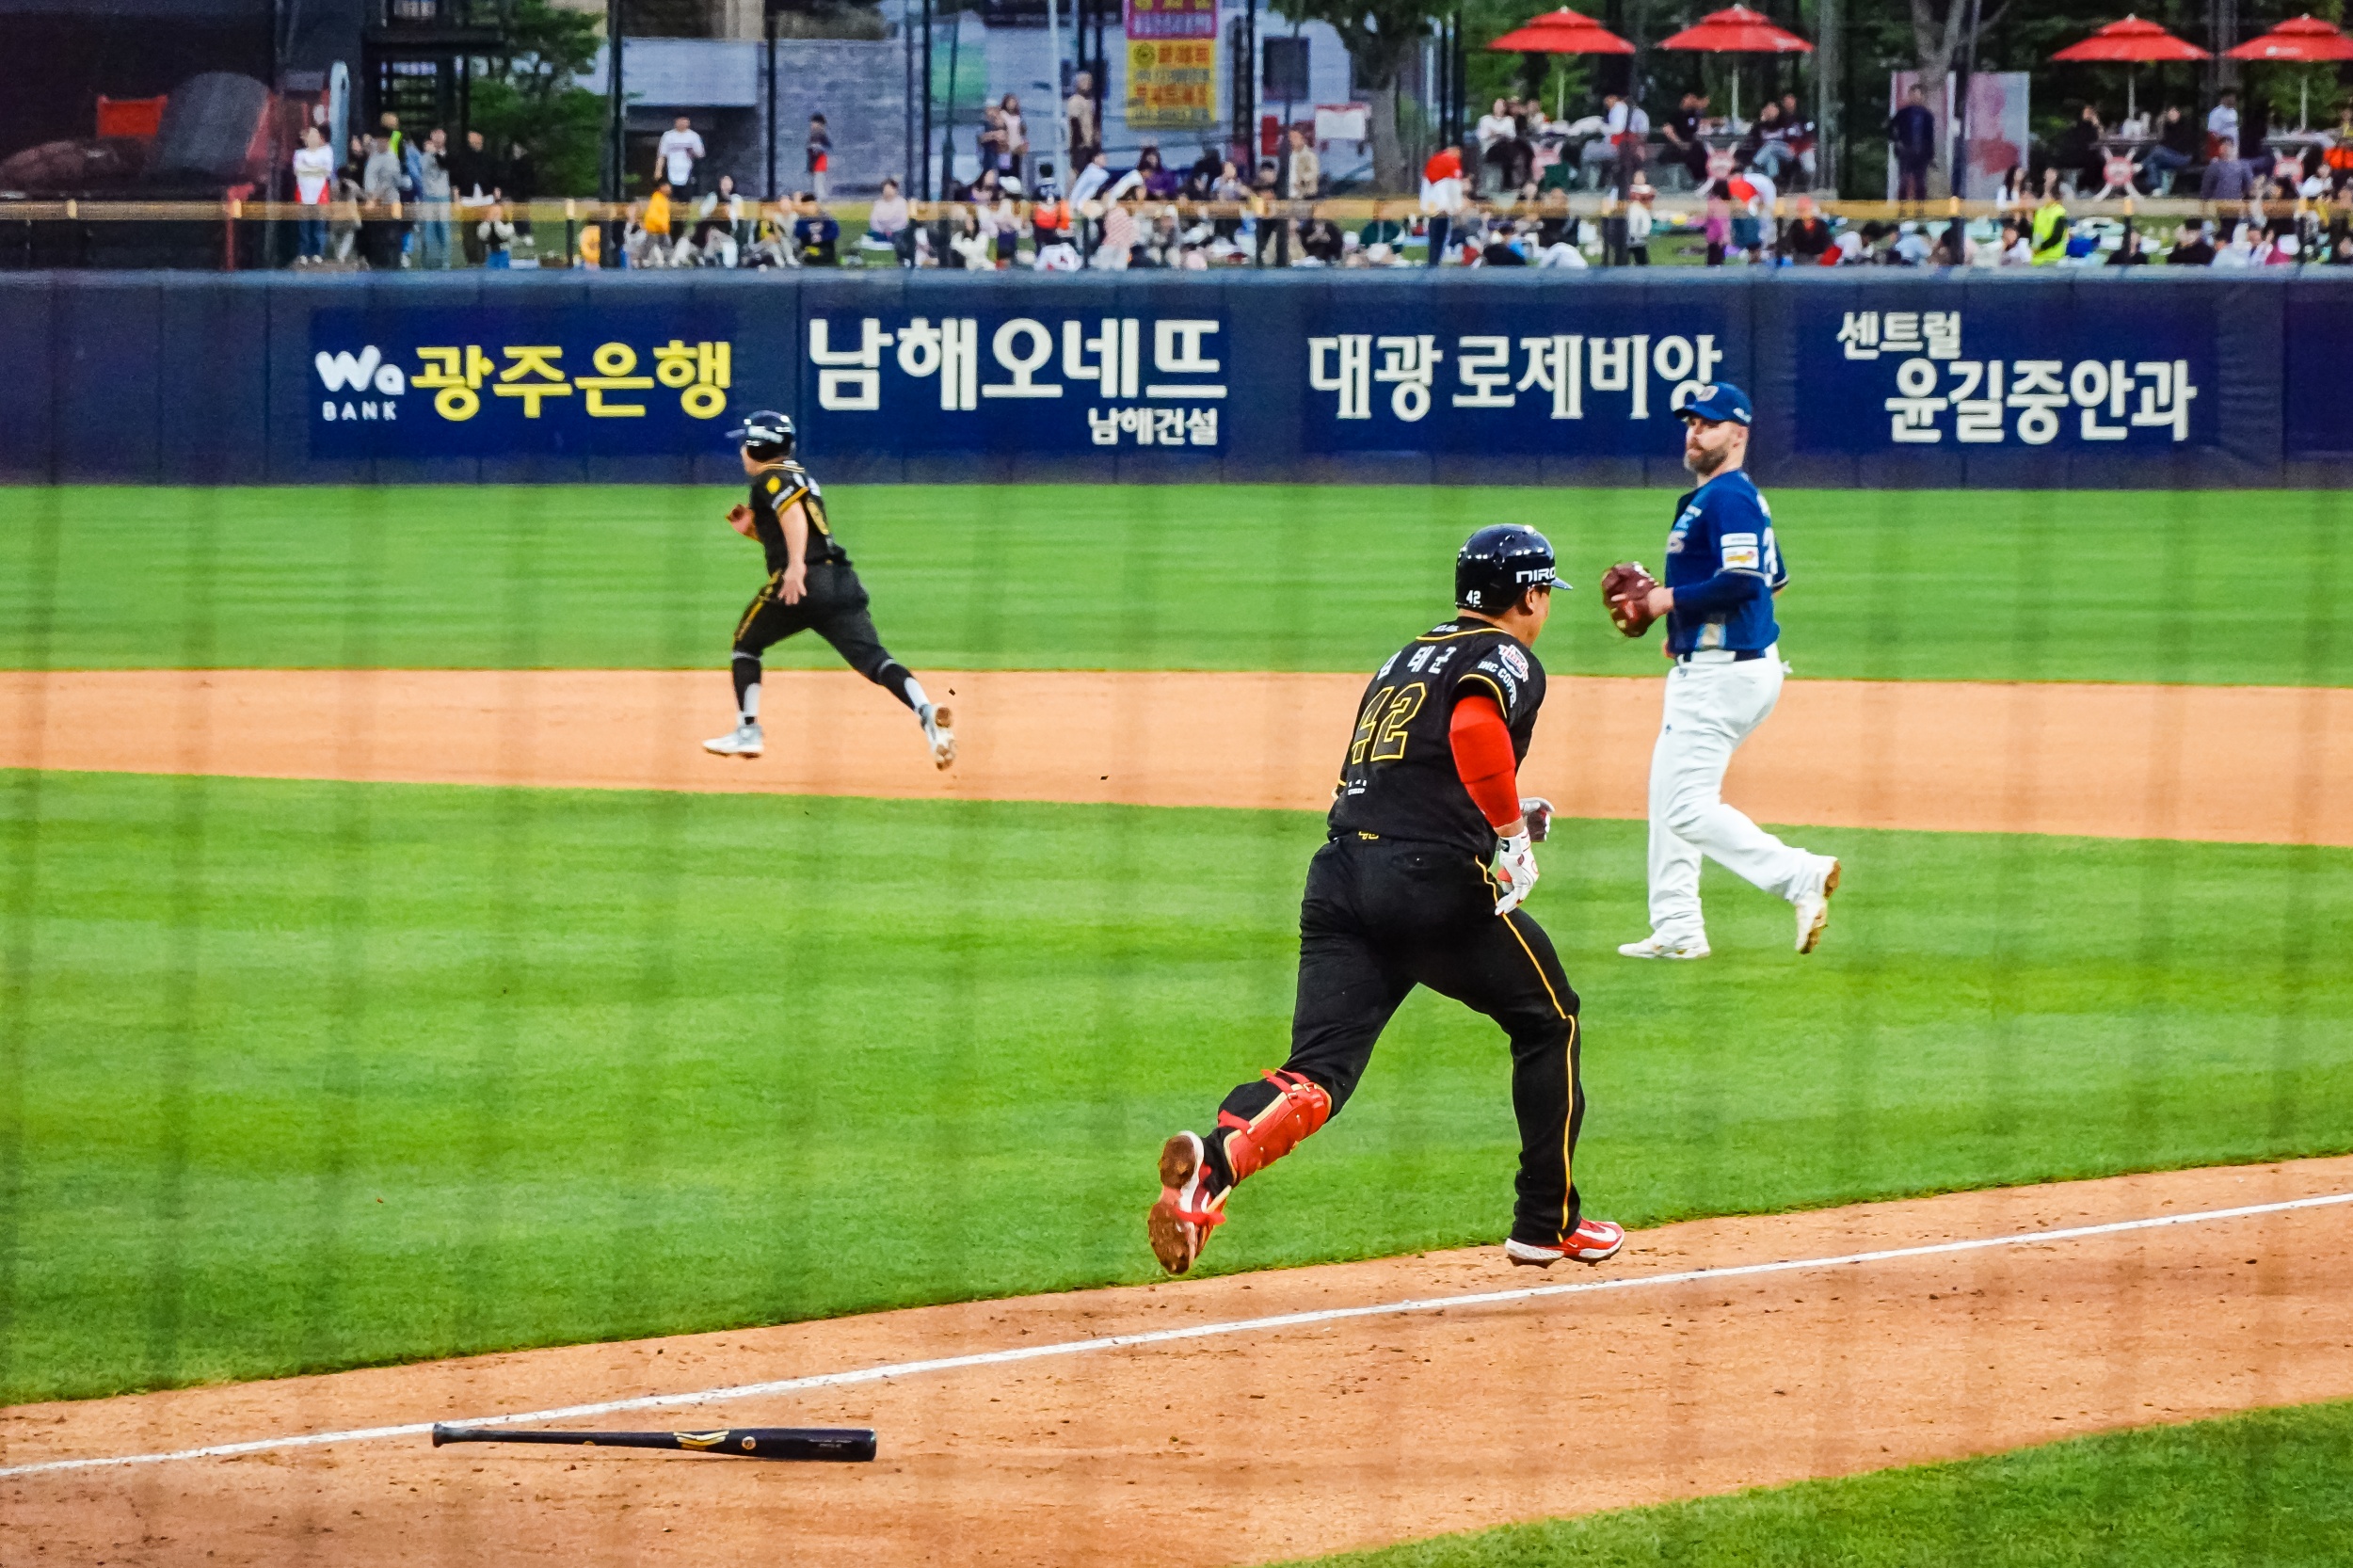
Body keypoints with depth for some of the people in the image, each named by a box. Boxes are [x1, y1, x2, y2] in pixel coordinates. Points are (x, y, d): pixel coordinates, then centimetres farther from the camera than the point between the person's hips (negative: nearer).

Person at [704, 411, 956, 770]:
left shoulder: (769, 479, 3)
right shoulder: (801, 478, 30)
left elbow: (792, 511, -18)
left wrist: (795, 564, -28)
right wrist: (751, 528, 27)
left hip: (803, 580, -7)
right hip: (843, 583, 7)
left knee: (746, 643, 18)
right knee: (873, 659, -9)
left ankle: (747, 732, 15)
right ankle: (927, 713, -34)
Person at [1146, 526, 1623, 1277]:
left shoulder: (1403, 661, 26)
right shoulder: (1507, 659, 3)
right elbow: (1475, 728, -19)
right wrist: (1512, 831, -11)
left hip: (1339, 874, 6)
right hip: (1432, 879, -6)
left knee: (1319, 1073, -4)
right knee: (1547, 1021, 18)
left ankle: (1218, 1155, -35)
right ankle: (1547, 1223, 22)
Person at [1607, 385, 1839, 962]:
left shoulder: (1728, 498, -16)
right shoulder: (1725, 497, 16)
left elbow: (1745, 579, -29)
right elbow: (1774, 575, 27)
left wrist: (1670, 599, -17)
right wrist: (1685, 621, 23)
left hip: (1724, 671, -11)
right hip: (1703, 668, 11)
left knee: (1688, 806, -14)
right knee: (1668, 794, 18)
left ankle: (1802, 876, -20)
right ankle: (1676, 929, 22)